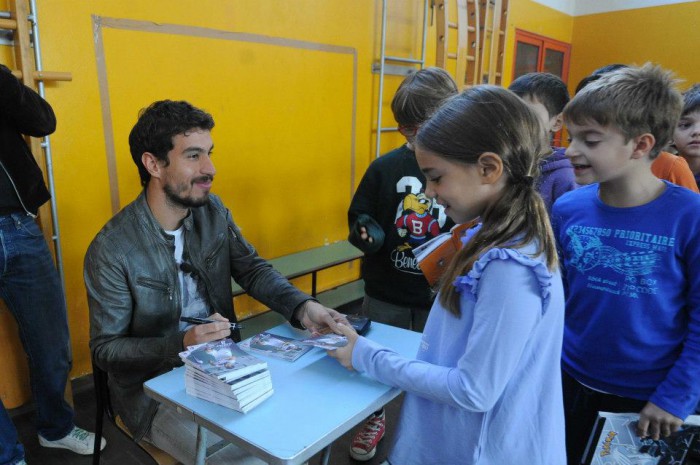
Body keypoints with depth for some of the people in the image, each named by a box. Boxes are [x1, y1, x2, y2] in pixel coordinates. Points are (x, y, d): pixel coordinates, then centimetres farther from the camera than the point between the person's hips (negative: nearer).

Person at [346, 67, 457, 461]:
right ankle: (374, 419, 50)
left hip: (441, 295, -1)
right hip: (385, 293, 2)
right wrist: (366, 233, -21)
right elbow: (359, 218, 1)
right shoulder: (385, 167, -6)